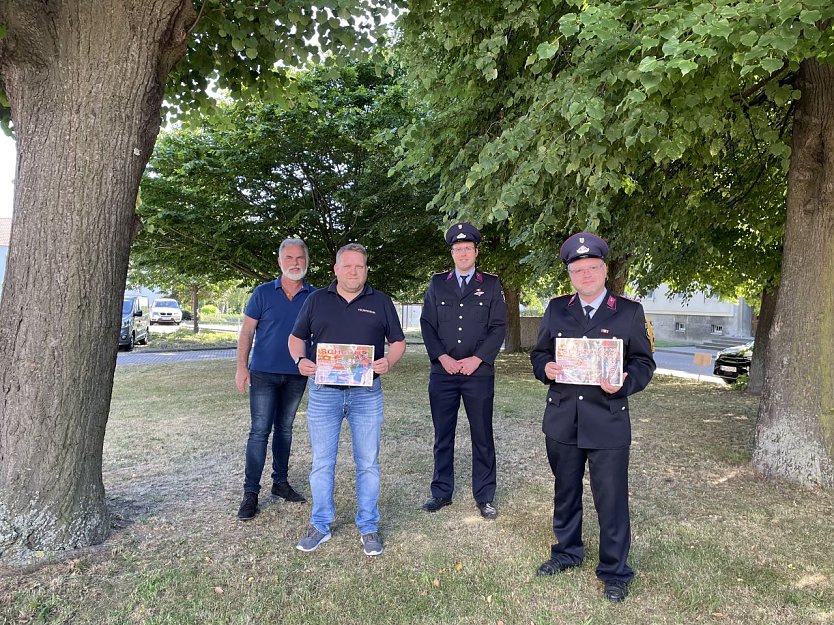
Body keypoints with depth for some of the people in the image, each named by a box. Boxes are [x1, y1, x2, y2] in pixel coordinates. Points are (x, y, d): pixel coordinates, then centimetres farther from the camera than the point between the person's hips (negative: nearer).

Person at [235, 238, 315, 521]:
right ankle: (250, 493, 4)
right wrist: (242, 367, -8)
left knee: (284, 429, 15)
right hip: (264, 373, -2)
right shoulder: (263, 293, -2)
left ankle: (280, 482, 27)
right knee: (259, 431, -4)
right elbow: (247, 331, -1)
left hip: (297, 375, 3)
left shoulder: (314, 296, 2)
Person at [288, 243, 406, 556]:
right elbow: (296, 337, 13)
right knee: (322, 463, 7)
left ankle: (369, 527, 21)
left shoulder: (381, 301, 6)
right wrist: (300, 359, -8)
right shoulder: (316, 299, 7)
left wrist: (388, 361, -12)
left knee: (367, 463, 7)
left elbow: (398, 341, 9)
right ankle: (320, 525, 23)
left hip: (366, 393, 0)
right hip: (323, 392, 1)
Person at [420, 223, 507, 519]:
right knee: (442, 436, 10)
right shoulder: (437, 283, 9)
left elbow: (499, 326, 0)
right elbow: (427, 324, 6)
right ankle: (441, 492, 23)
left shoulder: (491, 284, 6)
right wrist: (442, 357, -7)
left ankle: (484, 496, 18)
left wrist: (477, 359, -10)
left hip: (479, 372, -1)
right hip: (442, 372, 2)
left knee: (482, 436, 5)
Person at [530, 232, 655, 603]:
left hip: (608, 423, -3)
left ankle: (615, 572, 25)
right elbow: (539, 353, 11)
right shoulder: (556, 309, 6)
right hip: (562, 421, 3)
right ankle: (567, 552, 40)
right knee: (565, 492, 18)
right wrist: (546, 368, -12)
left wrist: (624, 383, -19)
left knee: (612, 500, 5)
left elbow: (644, 363, 0)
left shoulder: (630, 312, -1)